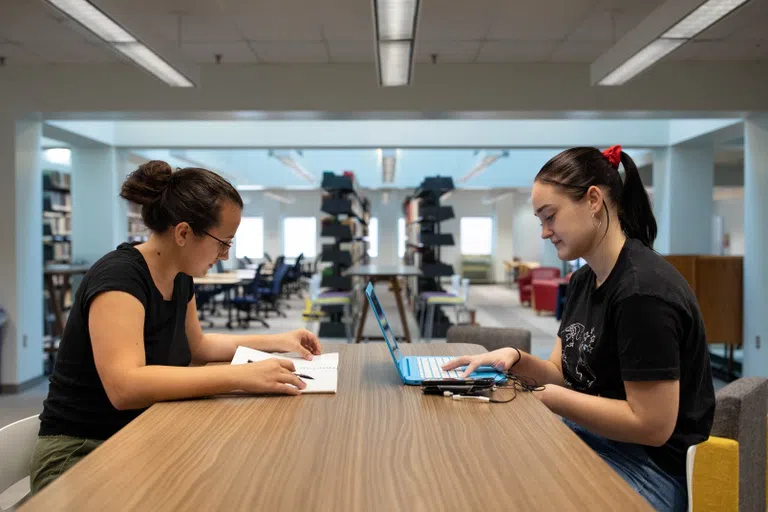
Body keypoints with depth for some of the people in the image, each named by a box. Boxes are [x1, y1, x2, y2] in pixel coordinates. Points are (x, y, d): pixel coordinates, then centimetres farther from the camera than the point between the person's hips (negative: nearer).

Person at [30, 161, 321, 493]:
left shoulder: (180, 278, 3)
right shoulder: (118, 276, -22)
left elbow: (197, 347, 20)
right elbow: (124, 386, -35)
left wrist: (277, 342, 11)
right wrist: (242, 376, -38)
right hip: (79, 452, -8)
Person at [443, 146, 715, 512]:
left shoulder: (643, 291, -24)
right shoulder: (582, 280, 6)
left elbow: (652, 425, -23)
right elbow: (564, 374, 10)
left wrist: (548, 397, -21)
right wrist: (516, 359, -9)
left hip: (651, 464, -8)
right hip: (593, 435, 8)